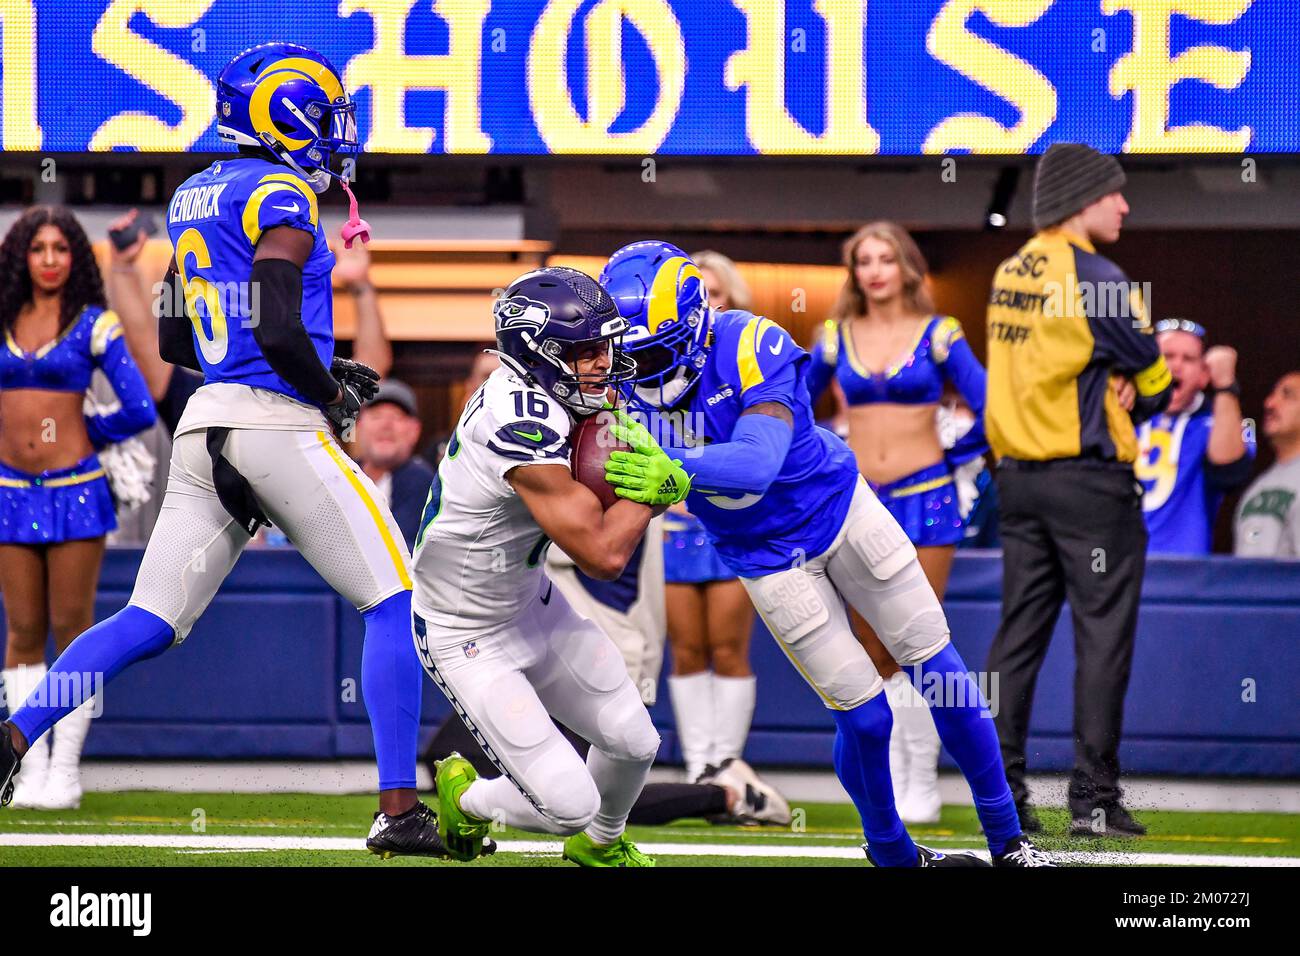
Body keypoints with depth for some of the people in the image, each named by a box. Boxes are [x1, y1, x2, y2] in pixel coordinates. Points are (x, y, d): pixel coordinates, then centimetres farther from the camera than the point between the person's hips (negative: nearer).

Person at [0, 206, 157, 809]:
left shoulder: (94, 324, -1)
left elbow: (139, 411, -3)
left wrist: (82, 435, 6)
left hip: (75, 489, -3)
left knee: (72, 628, -3)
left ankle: (65, 770, 0)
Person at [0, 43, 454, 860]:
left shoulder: (196, 197, 17)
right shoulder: (281, 197, -9)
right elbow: (279, 331, -19)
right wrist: (332, 393, 0)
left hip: (207, 426, 8)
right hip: (277, 420, -8)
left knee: (151, 622, 9)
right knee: (397, 604, -2)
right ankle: (398, 812, -7)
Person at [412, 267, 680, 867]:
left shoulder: (534, 392, -7)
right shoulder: (525, 428, -35)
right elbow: (604, 555, -35)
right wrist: (652, 485, -22)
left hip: (530, 605, 9)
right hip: (467, 637, -9)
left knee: (633, 743, 10)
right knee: (569, 805, -9)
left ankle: (601, 843, 41)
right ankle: (467, 797, 21)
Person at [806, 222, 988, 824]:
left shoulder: (938, 335, -1)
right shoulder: (836, 337, 7)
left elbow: (987, 408, -1)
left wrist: (956, 458, -1)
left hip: (924, 497, -3)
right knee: (874, 656, 3)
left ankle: (923, 786, 1)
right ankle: (892, 782, 11)